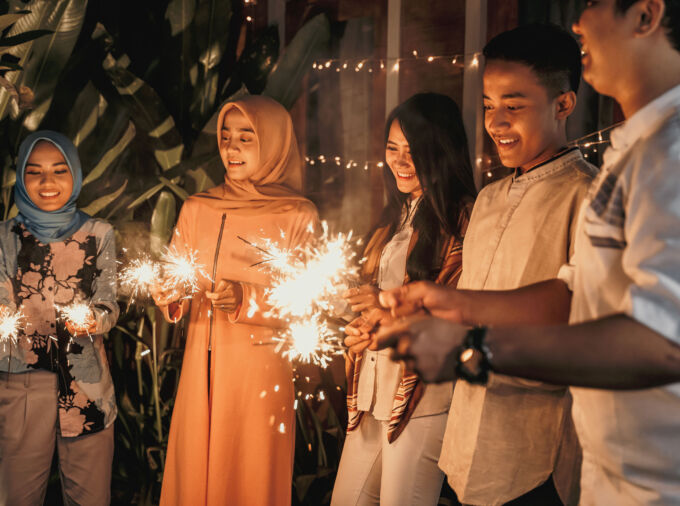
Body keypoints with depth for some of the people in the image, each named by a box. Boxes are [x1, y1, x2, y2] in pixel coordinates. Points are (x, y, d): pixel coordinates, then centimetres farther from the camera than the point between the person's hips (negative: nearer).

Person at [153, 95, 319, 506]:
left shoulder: (298, 216, -2)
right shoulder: (197, 209, 9)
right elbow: (176, 292, 11)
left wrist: (245, 299, -20)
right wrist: (170, 297, -11)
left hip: (261, 372, -3)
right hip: (200, 369, 3)